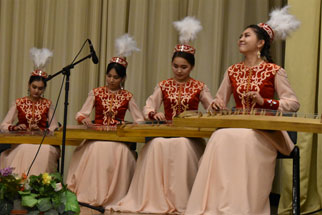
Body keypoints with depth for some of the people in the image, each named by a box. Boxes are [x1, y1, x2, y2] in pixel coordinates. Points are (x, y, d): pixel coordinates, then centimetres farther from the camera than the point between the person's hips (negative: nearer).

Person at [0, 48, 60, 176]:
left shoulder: (47, 104, 13)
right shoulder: (19, 103, 11)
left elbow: (54, 127, 5)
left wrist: (41, 130, -14)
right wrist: (15, 128, -15)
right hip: (21, 142, 0)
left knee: (46, 151, -34)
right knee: (25, 150, -35)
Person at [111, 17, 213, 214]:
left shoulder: (199, 87, 8)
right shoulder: (164, 86, 13)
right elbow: (148, 108, 4)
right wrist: (154, 114, -19)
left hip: (190, 136, -2)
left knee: (182, 145, -36)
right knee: (157, 144, -32)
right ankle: (157, 199, -26)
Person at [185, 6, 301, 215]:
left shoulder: (274, 71, 0)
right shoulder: (233, 71, 14)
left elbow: (293, 103, -6)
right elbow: (220, 100, 21)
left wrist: (264, 101, -19)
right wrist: (217, 103, -4)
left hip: (263, 132, -4)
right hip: (237, 126, 4)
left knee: (244, 140, -37)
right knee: (220, 138, -31)